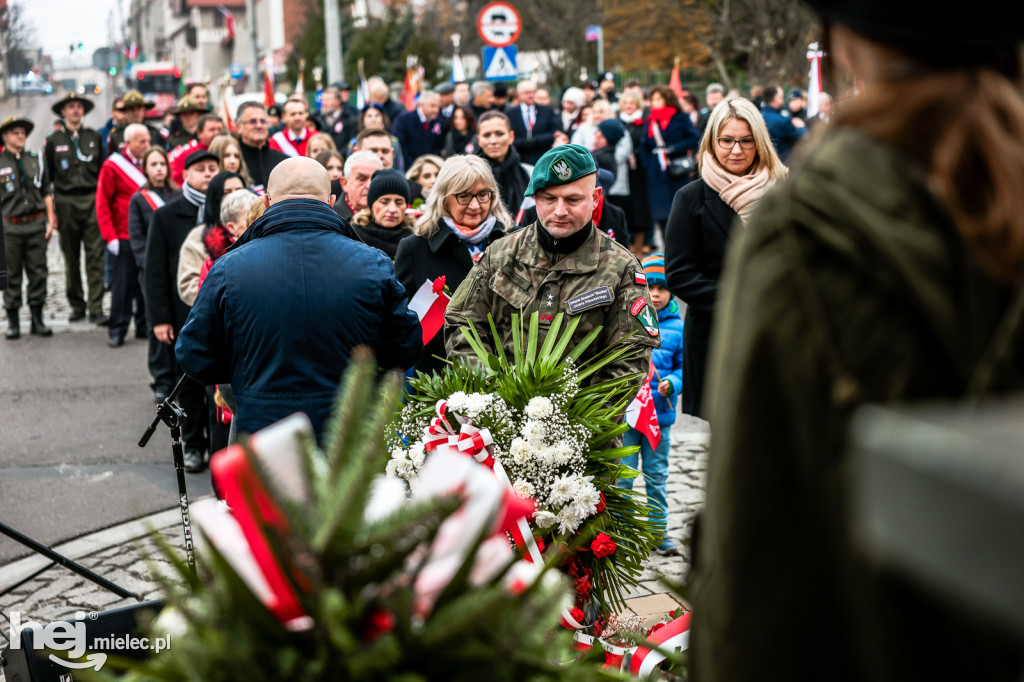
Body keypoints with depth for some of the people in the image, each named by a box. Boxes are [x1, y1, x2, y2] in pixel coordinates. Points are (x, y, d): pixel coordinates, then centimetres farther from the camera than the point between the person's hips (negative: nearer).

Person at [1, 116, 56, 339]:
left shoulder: (36, 160, 11)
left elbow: (46, 193, 14)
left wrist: (51, 220, 6)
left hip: (36, 224, 3)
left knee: (38, 272, 4)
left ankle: (37, 320, 13)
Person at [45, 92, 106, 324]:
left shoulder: (94, 137, 9)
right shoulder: (53, 140, 6)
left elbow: (103, 170, 13)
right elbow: (46, 174, 8)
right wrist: (50, 206, 2)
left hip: (92, 200, 0)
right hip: (66, 203, 0)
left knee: (95, 256, -7)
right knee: (71, 258, 6)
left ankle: (95, 308, -7)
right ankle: (77, 306, 16)